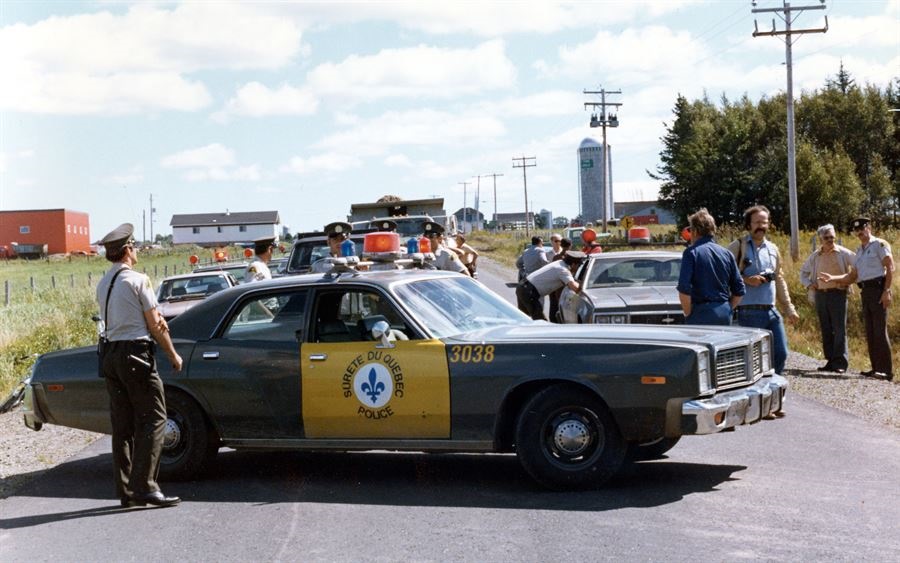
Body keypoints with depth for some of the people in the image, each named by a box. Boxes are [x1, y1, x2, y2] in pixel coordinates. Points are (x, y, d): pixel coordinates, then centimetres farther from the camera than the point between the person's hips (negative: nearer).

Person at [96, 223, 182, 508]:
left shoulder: (102, 285, 13)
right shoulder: (138, 280, -9)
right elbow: (154, 325, -8)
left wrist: (157, 322, 14)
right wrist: (173, 355, 3)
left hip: (109, 354, 8)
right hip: (135, 354, -7)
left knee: (122, 425, 9)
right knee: (153, 420, -4)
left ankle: (125, 490, 11)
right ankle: (144, 486, -11)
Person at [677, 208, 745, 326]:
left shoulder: (691, 253, -7)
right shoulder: (727, 254, 10)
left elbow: (684, 289, -15)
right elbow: (739, 290, 9)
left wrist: (688, 313, -5)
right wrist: (727, 309, 15)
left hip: (700, 313, -5)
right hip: (724, 316, 6)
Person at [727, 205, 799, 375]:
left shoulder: (773, 249, 16)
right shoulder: (738, 247, -3)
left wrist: (789, 308, 18)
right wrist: (746, 280, -20)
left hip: (771, 311, 6)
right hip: (749, 312, -6)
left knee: (780, 354, 5)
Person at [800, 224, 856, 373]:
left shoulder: (844, 253, -1)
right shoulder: (815, 256, 12)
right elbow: (803, 272, 24)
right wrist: (808, 284, 6)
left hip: (837, 293, -5)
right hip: (820, 294, 5)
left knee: (839, 329, -9)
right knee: (825, 330, 6)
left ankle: (841, 362, -10)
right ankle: (830, 361, 11)